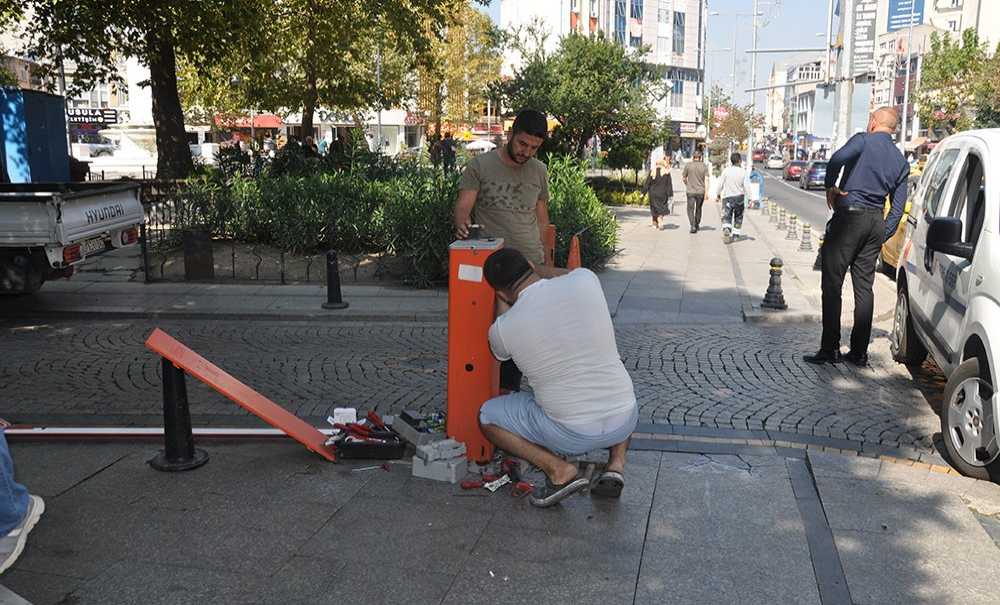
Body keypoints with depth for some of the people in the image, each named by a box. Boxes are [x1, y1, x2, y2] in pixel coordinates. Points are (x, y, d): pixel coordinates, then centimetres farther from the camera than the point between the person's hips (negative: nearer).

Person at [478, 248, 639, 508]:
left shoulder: (502, 329, -10)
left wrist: (501, 301, 20)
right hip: (624, 422, 3)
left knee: (487, 416, 17)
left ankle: (558, 469, 1)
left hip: (571, 434, -3)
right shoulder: (585, 280, -7)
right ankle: (616, 465, 16)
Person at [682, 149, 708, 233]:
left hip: (690, 191, -2)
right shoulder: (704, 166, -3)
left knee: (690, 209, 0)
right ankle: (697, 225, 34)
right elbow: (706, 179, -8)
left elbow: (683, 177, 2)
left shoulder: (688, 165, -5)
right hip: (701, 191, 2)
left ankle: (693, 226, -18)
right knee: (698, 209, 20)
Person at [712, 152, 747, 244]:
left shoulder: (726, 171, -7)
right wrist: (746, 195, 10)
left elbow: (720, 184, -2)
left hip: (727, 197, -1)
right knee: (738, 216, 19)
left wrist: (717, 195, 11)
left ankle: (726, 230, -30)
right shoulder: (743, 172, -6)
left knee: (726, 217, -3)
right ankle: (735, 234, 23)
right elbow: (746, 186, -6)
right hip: (739, 196, 1)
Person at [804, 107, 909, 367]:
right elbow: (898, 207, 13)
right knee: (864, 288, 10)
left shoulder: (863, 140, -3)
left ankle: (830, 349, -4)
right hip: (876, 223, 6)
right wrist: (882, 236, 19)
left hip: (849, 217, -6)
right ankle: (859, 352, 12)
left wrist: (830, 187, -10)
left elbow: (837, 159, -25)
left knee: (832, 284, -2)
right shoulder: (901, 161, 15)